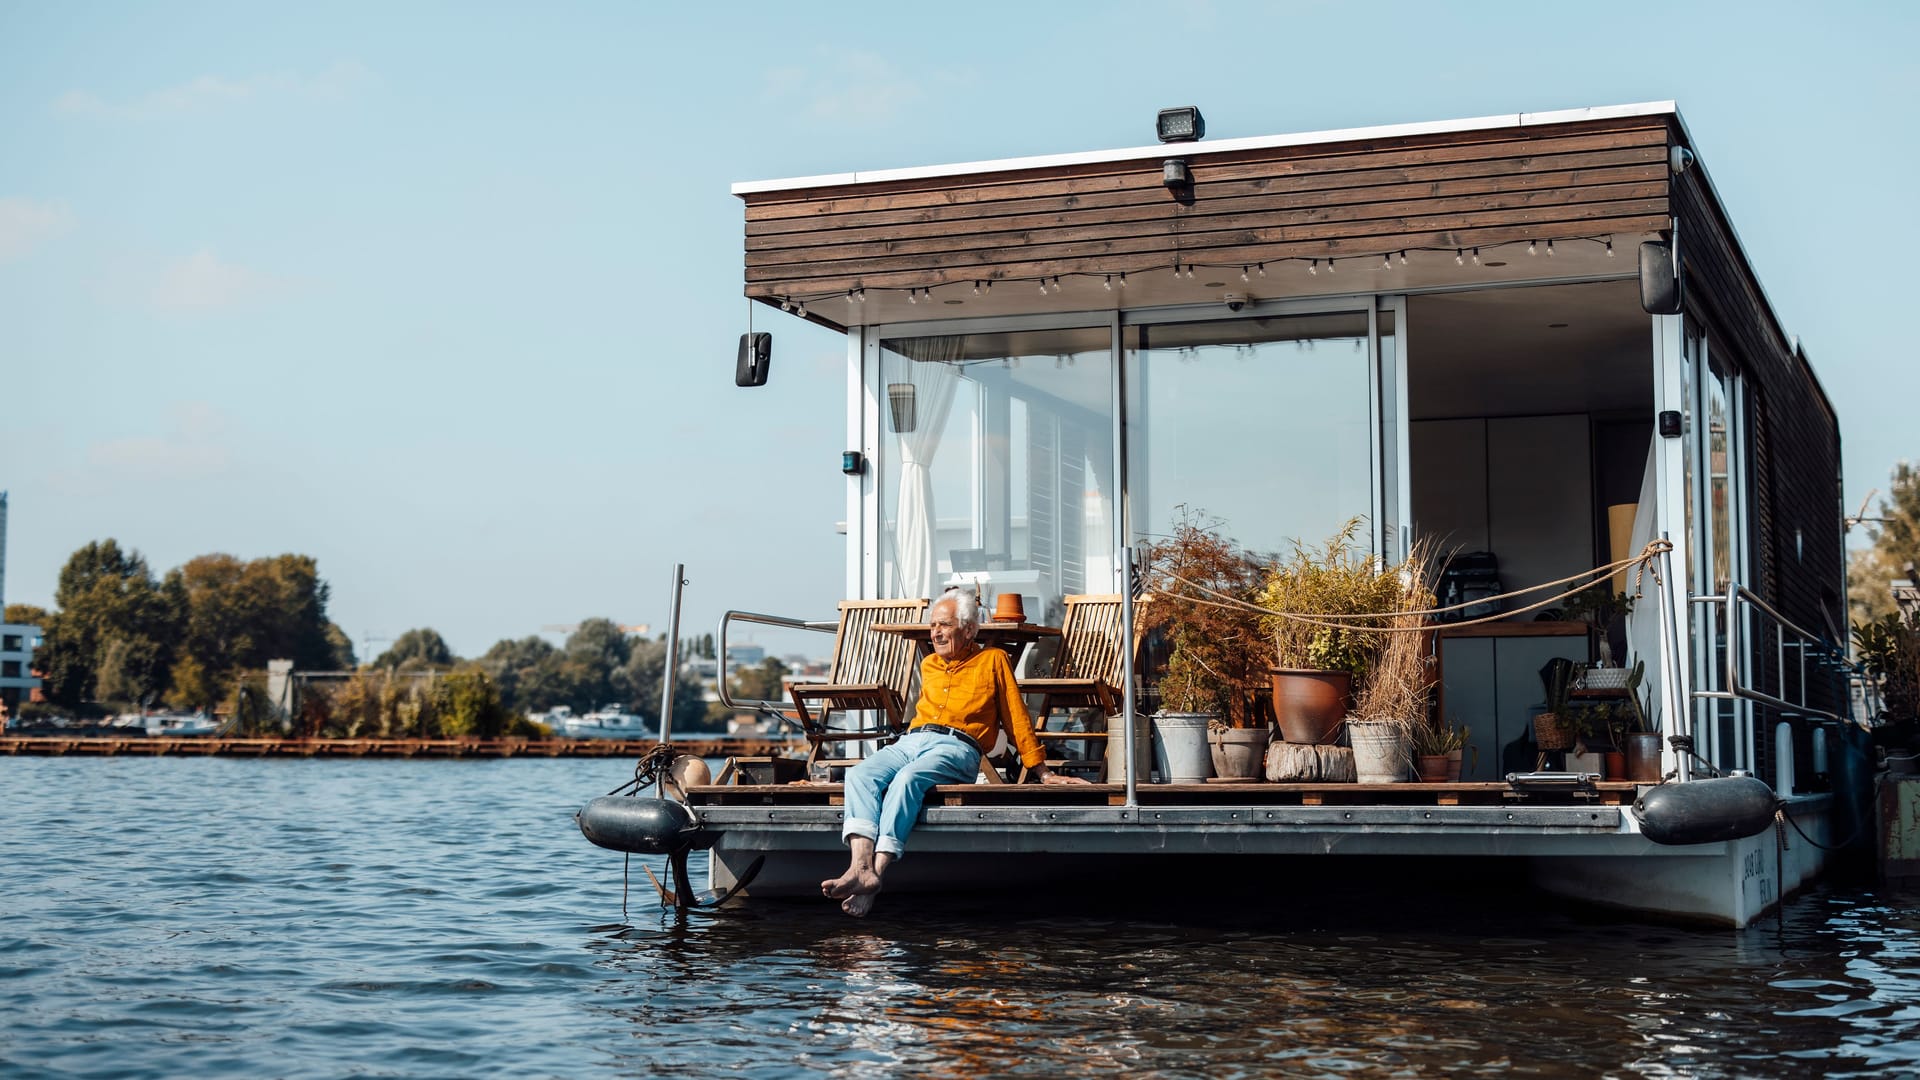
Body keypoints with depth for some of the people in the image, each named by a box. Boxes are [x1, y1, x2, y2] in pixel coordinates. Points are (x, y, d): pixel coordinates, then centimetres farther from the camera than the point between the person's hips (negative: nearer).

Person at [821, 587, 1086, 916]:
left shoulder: (992, 660, 15)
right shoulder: (928, 665, 29)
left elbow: (1016, 718, 15)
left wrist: (1042, 772, 12)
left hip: (956, 747, -5)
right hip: (909, 741, 5)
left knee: (908, 778, -37)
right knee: (859, 775, -27)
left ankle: (876, 873, -48)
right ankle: (860, 868, -45)